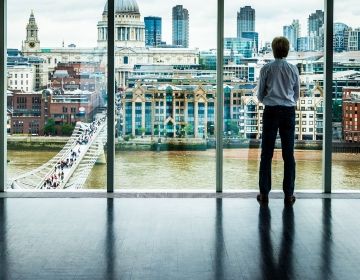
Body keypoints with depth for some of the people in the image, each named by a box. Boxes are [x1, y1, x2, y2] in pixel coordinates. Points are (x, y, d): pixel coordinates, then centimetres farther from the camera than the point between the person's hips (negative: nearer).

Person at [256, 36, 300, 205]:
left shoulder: (266, 69, -4)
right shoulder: (293, 69, 0)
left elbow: (260, 95, 3)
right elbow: (297, 94, 10)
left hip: (271, 111, -1)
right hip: (289, 111, 1)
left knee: (266, 153, 4)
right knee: (288, 153, 5)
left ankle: (264, 193, 5)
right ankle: (288, 194, 6)